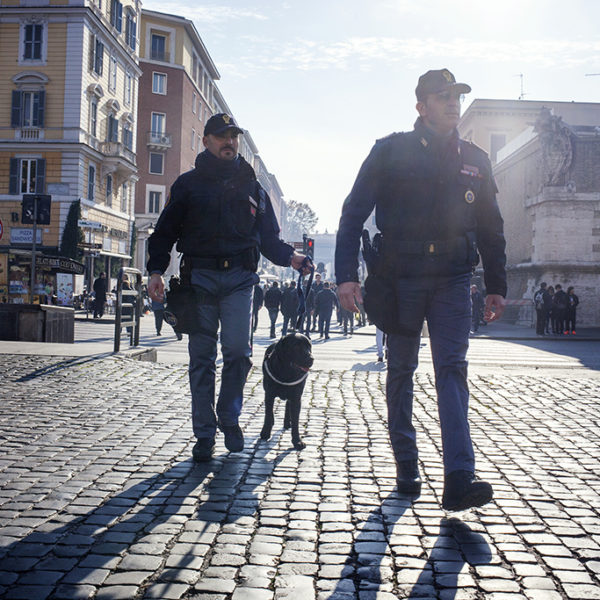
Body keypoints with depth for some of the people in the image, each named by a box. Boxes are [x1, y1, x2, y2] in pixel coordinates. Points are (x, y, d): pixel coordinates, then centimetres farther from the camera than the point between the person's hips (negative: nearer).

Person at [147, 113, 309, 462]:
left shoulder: (253, 187, 17)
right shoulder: (188, 184, 12)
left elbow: (269, 237, 17)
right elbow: (165, 231, 10)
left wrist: (289, 257, -3)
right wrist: (157, 270, -4)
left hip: (239, 278, 1)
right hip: (199, 277, -1)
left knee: (238, 350, -11)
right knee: (202, 357, 0)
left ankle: (229, 417, 12)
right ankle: (205, 434, 8)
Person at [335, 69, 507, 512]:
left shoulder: (474, 160, 13)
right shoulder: (391, 152, 2)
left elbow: (491, 228, 18)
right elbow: (354, 214, -2)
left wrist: (497, 286, 14)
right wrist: (347, 275, -11)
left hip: (453, 280, 2)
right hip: (401, 278, -1)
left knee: (453, 369, -9)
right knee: (401, 371, 5)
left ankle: (459, 480, -15)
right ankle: (407, 469, 18)